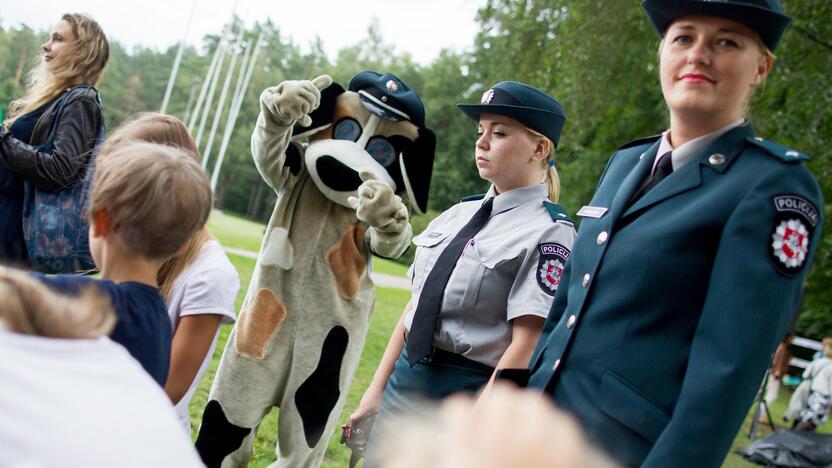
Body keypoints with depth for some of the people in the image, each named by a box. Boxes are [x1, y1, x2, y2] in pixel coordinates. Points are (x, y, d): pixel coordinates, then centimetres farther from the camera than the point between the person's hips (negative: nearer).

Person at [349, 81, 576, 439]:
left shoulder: (547, 232, -12)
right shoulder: (458, 215, 9)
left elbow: (526, 345, -17)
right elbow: (415, 306, 10)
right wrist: (377, 388, 7)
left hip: (467, 394, -6)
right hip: (405, 379, 6)